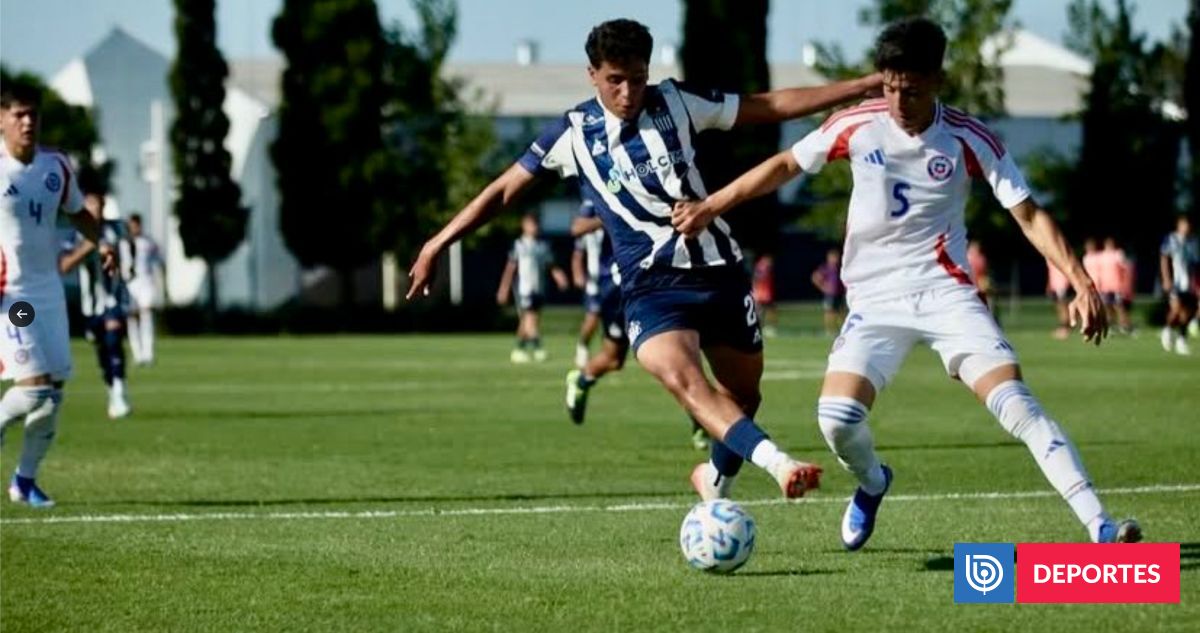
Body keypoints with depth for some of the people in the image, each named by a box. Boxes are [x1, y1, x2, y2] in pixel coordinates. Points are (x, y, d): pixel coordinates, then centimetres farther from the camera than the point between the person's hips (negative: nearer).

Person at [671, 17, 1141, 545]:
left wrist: (1080, 282, -17)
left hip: (947, 293, -1)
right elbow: (785, 165, 10)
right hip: (875, 300, 1)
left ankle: (1098, 526, -21)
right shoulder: (857, 126, -5)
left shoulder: (970, 139, -8)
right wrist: (711, 206, 10)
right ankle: (871, 484, 19)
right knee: (837, 418, -18)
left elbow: (1029, 216, -6)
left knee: (1016, 403, -19)